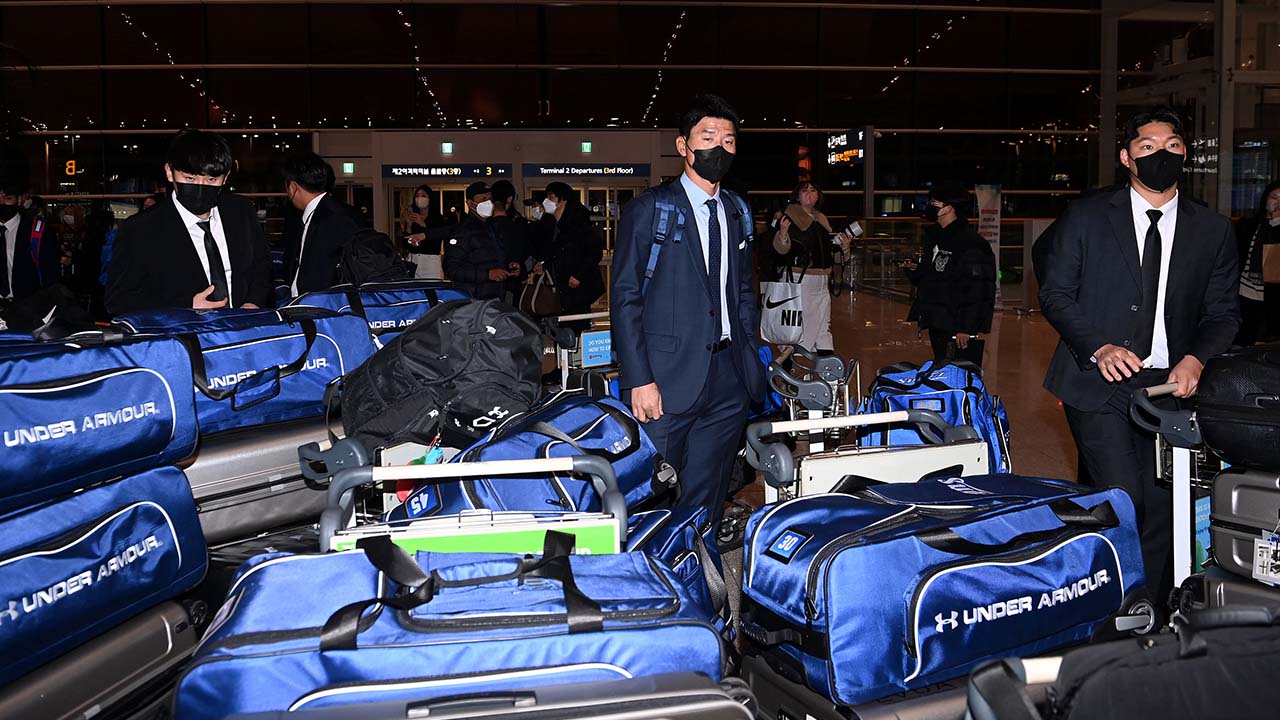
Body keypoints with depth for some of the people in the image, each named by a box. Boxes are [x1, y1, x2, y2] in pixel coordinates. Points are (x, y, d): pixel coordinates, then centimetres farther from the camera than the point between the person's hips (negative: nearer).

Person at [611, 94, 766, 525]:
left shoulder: (738, 213, 13)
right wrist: (639, 380, -14)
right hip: (668, 379, -5)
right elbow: (624, 298, -8)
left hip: (729, 380, 5)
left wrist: (751, 359, 10)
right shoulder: (648, 210, -4)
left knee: (707, 499, 11)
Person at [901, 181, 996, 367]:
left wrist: (967, 328, -23)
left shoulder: (971, 243, -14)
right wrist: (914, 270, 6)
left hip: (961, 332, -10)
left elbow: (978, 290, -19)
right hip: (938, 325, 10)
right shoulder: (934, 237, 16)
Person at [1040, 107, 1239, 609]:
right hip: (1098, 382, -3)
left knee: (1161, 510, 4)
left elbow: (1223, 312, 10)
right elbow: (1055, 294, 1)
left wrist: (1195, 359, -10)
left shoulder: (1213, 230, 8)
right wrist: (1099, 348, -14)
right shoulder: (1086, 217, 2)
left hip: (1168, 385, 3)